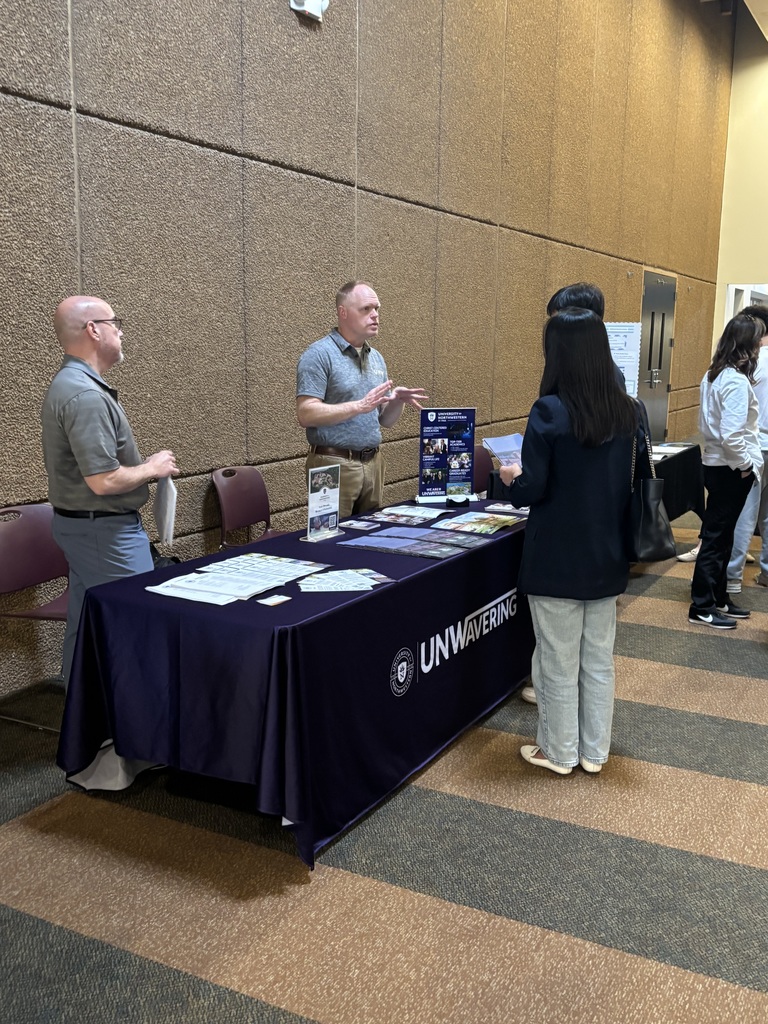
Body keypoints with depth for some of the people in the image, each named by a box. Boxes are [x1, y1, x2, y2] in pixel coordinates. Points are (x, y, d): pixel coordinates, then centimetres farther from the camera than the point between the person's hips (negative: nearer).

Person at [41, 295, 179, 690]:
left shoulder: (66, 384, 11)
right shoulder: (86, 395, -23)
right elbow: (104, 481, -27)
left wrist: (142, 465, 12)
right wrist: (153, 468, -11)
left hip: (77, 524, 10)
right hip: (105, 530, -10)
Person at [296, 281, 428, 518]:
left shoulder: (376, 358, 14)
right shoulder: (319, 355, -9)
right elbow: (306, 414, -17)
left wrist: (397, 401, -5)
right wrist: (359, 405, -23)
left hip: (373, 463, 7)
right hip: (334, 464, -7)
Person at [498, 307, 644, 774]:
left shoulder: (549, 412, -18)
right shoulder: (629, 411, -1)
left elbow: (532, 491, -17)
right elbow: (639, 479, 8)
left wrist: (510, 478, 4)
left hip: (558, 560, -5)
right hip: (607, 558, 6)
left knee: (558, 662, 10)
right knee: (599, 660, 17)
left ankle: (559, 752, 24)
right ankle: (594, 751, 29)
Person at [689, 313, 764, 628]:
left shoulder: (713, 375, 7)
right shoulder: (737, 381, -21)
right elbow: (731, 435, -27)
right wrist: (746, 464, -13)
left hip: (714, 463, 9)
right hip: (730, 469, -9)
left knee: (720, 535, 17)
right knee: (717, 537, 0)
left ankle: (718, 599, 28)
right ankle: (701, 608, 9)